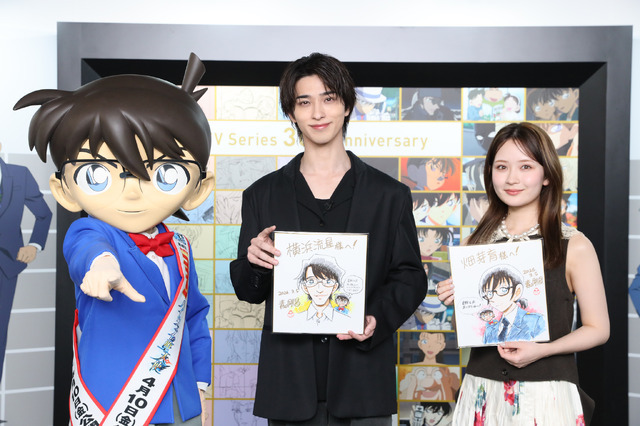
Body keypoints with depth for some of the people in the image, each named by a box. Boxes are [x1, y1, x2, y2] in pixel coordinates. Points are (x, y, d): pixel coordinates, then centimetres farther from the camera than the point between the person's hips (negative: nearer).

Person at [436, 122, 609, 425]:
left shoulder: (575, 247, -7)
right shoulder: (477, 243, 3)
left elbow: (597, 329, -3)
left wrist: (541, 349, -17)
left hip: (546, 391, -3)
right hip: (483, 388, 3)